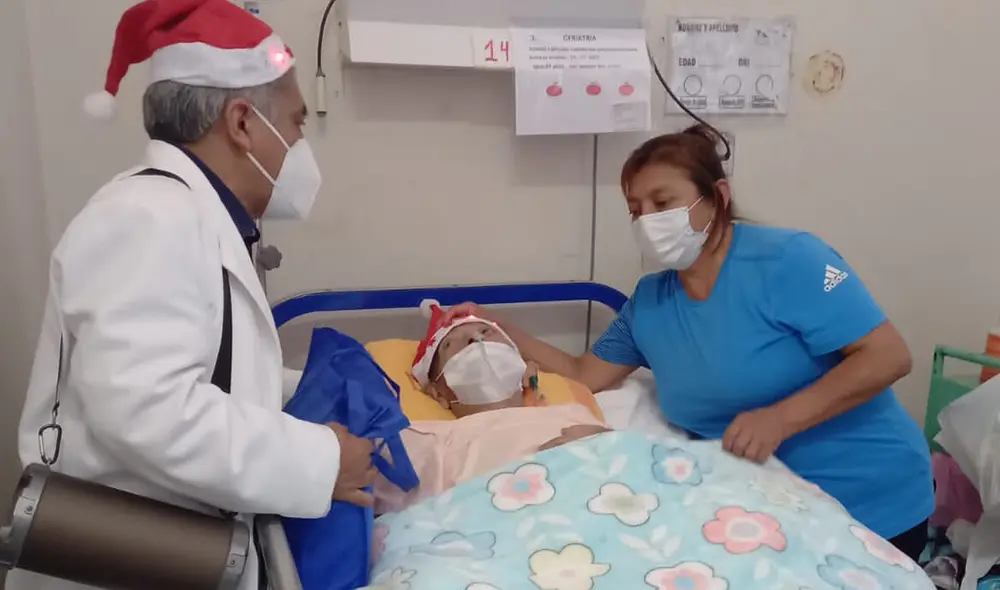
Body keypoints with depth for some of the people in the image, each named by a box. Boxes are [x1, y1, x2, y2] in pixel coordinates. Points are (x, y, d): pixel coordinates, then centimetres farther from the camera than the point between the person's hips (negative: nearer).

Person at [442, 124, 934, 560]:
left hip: (868, 504, -4)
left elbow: (888, 357, -21)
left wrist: (779, 418, -30)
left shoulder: (787, 259, -18)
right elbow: (583, 376, 6)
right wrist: (498, 330, -1)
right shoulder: (648, 301, 1)